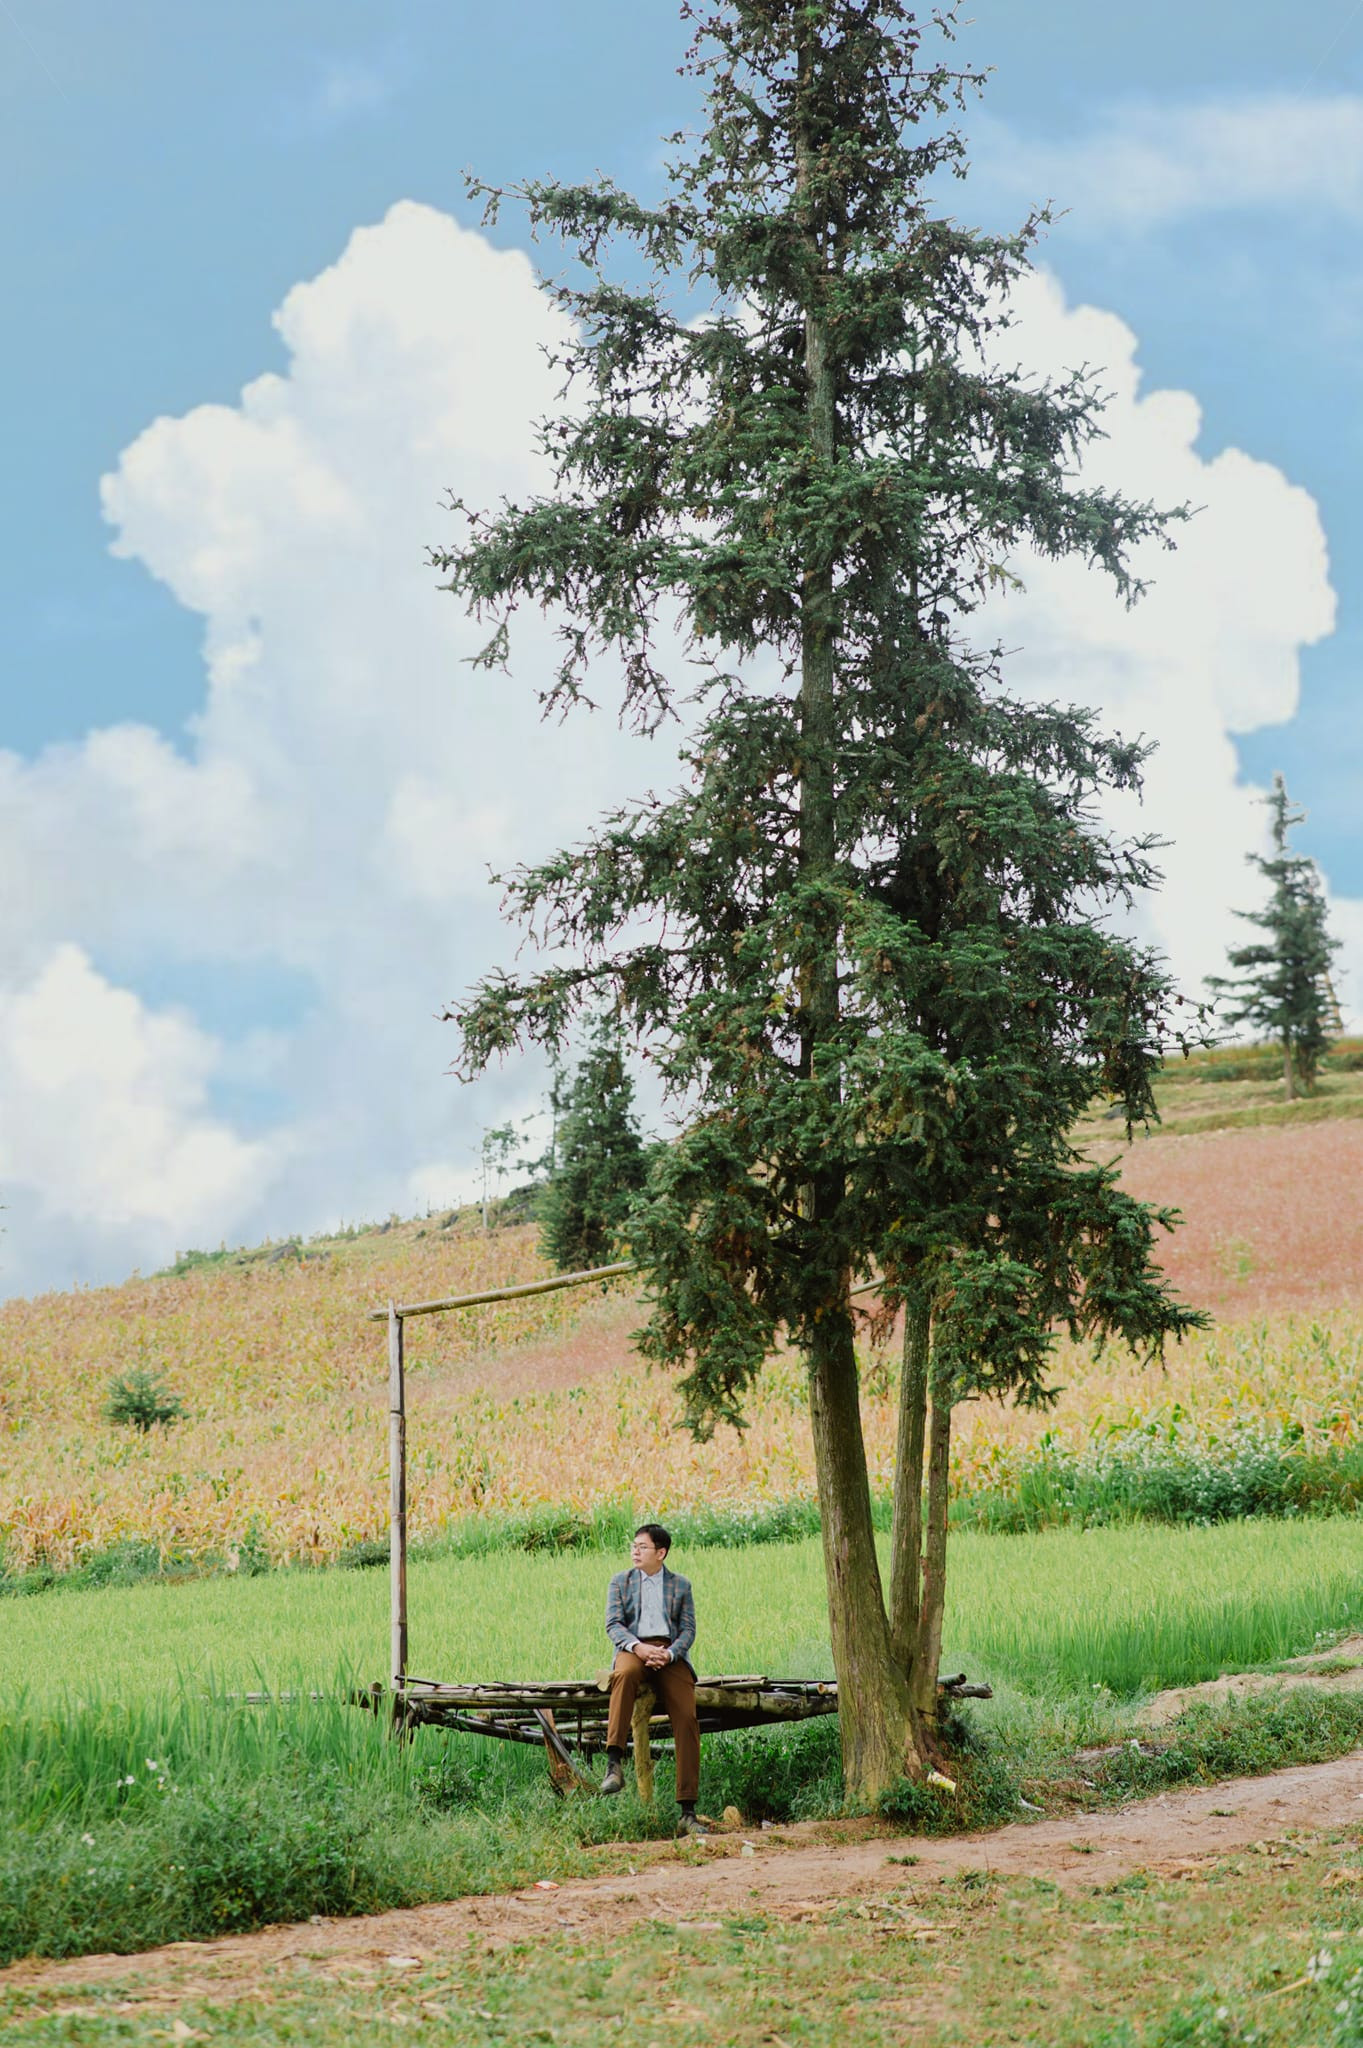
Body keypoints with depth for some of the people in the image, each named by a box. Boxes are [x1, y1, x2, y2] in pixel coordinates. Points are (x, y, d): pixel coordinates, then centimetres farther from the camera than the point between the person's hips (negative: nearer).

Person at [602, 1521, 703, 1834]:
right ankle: (614, 1762, -45)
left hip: (671, 1654, 1)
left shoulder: (681, 1585, 17)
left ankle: (688, 1811, -17)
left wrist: (669, 1654, -15)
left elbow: (688, 1629, 7)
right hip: (634, 1649, -1)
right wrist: (638, 1647, -16)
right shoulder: (621, 1581, 16)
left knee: (687, 1719, -18)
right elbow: (613, 1624, 5)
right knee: (626, 1673, -39)